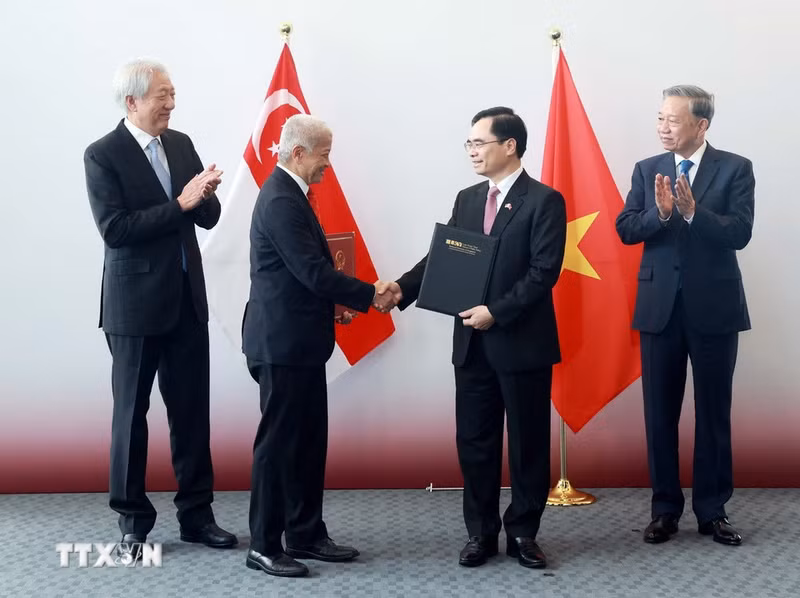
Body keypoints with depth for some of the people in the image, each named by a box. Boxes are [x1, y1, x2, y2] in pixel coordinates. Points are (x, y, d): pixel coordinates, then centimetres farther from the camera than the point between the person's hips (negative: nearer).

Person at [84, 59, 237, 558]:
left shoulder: (181, 144, 8)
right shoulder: (103, 155, -9)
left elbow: (209, 217, 9)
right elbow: (114, 229, -18)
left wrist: (205, 196, -13)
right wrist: (179, 204, -22)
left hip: (187, 298, 5)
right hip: (136, 304, -5)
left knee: (192, 410, 8)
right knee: (131, 413, 5)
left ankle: (196, 513, 18)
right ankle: (134, 520, 16)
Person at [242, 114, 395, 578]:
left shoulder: (290, 193, 13)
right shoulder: (281, 201, -19)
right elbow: (313, 271, -22)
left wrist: (333, 305, 9)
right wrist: (370, 296, -13)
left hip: (299, 340, 10)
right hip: (283, 343, -10)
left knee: (309, 442, 14)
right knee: (279, 443, -2)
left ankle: (306, 535, 22)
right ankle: (264, 546, 7)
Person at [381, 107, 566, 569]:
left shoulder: (544, 201, -8)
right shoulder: (467, 199, 11)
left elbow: (544, 272, -15)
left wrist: (496, 312, -21)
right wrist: (403, 287, -9)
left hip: (523, 342, -5)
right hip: (473, 342, 6)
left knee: (527, 444, 6)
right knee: (474, 442, 9)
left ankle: (523, 532, 19)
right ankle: (481, 533, 19)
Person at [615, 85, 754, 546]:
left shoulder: (735, 169, -2)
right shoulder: (648, 170, 6)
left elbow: (740, 232, -13)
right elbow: (626, 230, -3)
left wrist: (693, 212, -27)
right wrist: (660, 212, -21)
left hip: (714, 307, -2)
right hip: (660, 306, 2)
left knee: (714, 413, 6)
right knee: (660, 414, 7)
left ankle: (713, 510, 16)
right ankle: (666, 509, 17)